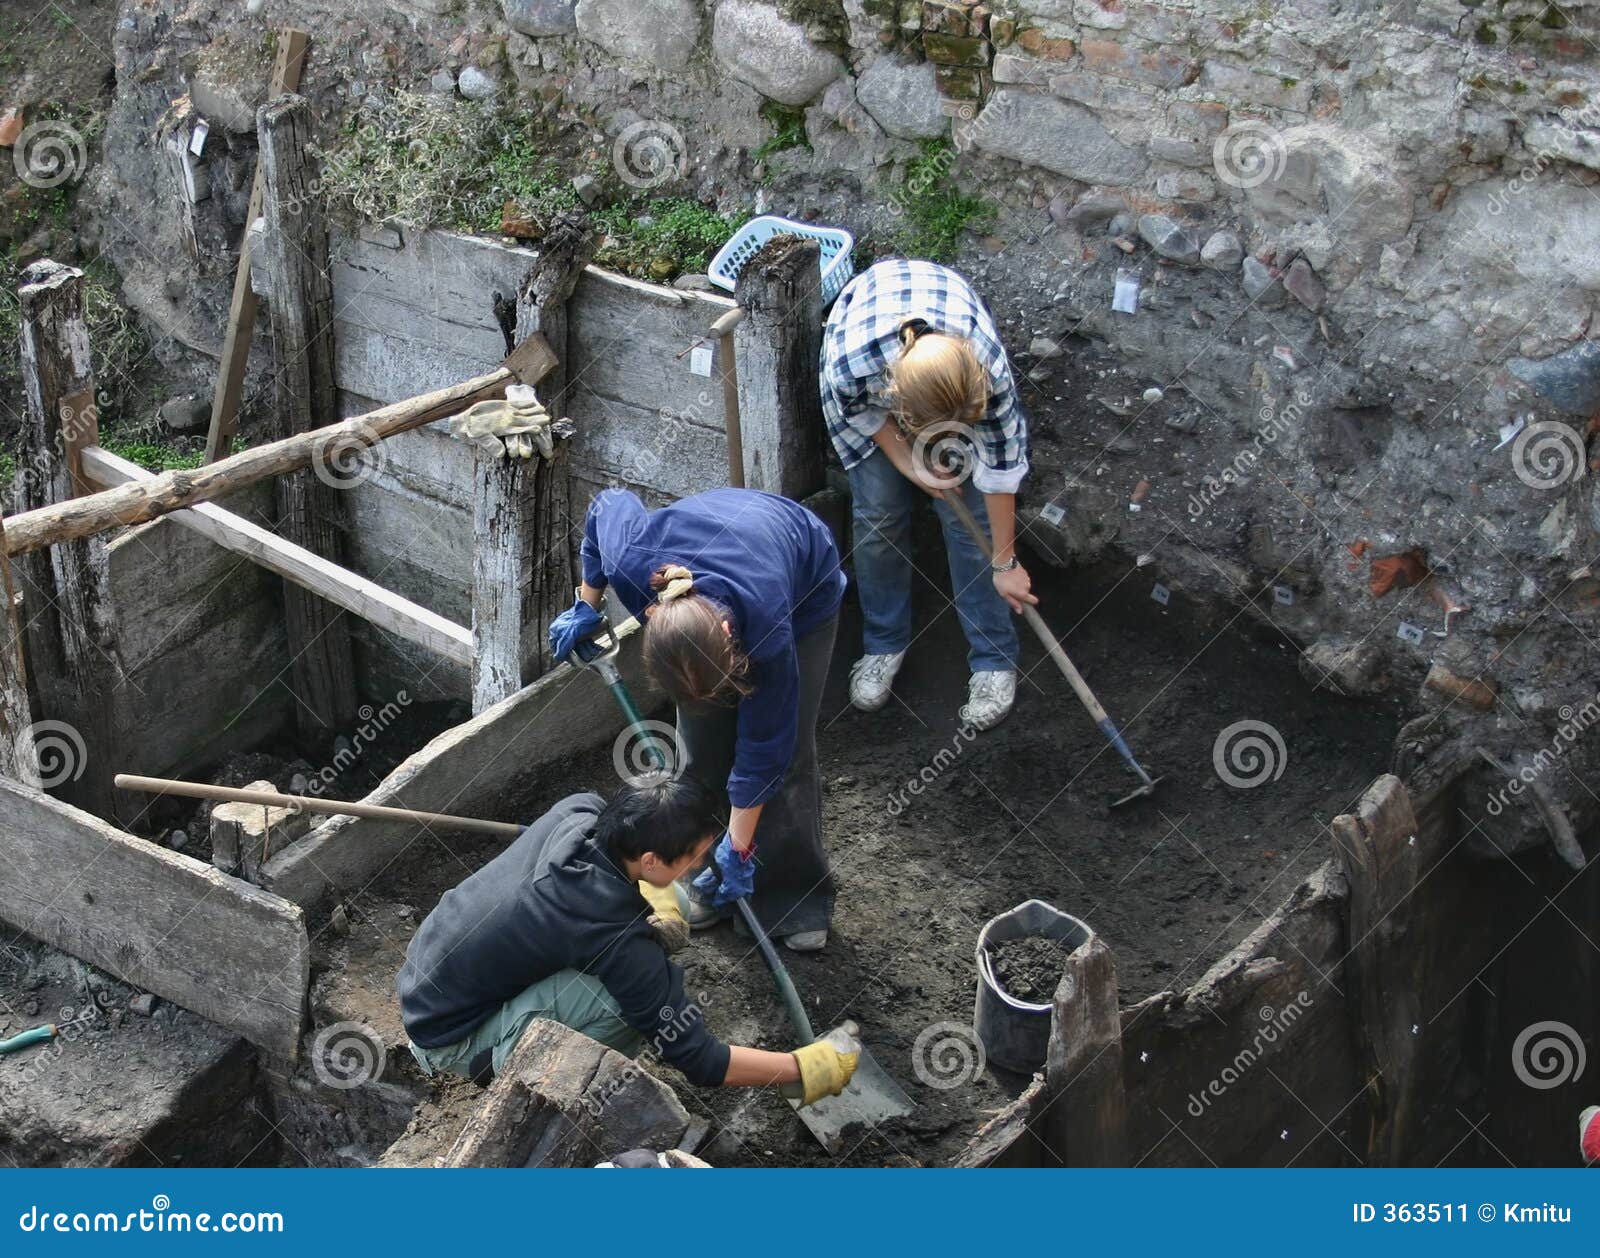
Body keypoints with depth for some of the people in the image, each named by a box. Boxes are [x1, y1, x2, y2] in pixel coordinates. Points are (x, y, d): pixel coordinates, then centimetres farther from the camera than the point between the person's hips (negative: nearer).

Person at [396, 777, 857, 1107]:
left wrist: (650, 905, 8)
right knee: (625, 998, -28)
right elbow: (698, 1059, -22)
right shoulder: (617, 940, -32)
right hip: (450, 1040, -8)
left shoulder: (579, 810, -13)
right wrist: (803, 1070, -13)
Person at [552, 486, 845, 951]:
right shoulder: (630, 563, -38)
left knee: (786, 747, -7)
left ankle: (799, 896, 9)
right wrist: (586, 606, -5)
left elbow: (763, 746, -29)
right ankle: (712, 880, 14)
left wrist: (739, 847, -19)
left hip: (806, 588, -3)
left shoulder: (769, 631, -45)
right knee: (703, 743, -2)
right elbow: (608, 504, -12)